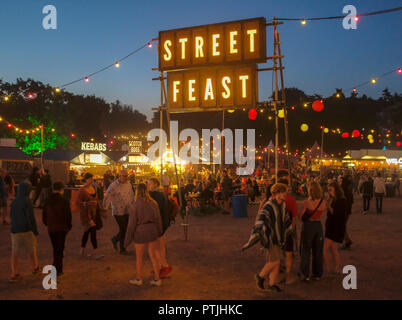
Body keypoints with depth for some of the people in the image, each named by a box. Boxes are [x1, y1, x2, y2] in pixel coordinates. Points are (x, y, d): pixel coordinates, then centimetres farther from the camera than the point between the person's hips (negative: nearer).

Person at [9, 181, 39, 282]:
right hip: (27, 230, -4)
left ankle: (14, 274, 6)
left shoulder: (14, 201, 2)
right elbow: (31, 217, -18)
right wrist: (35, 231, -10)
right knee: (31, 250, 15)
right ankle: (35, 268, 32)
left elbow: (11, 215, 13)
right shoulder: (27, 201, -16)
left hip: (15, 230, 5)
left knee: (15, 253, 6)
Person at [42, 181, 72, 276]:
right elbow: (68, 216, -10)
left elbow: (44, 215, 8)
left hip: (51, 229, 4)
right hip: (61, 229, -4)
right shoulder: (64, 201, -12)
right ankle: (58, 270, 1)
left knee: (55, 248, 17)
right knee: (60, 249, 4)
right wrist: (68, 227, 4)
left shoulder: (47, 201, 2)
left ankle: (57, 268, 24)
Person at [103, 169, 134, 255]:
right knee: (123, 229, -3)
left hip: (128, 211, 6)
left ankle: (115, 239, 33)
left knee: (128, 229, 8)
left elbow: (132, 196, 16)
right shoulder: (113, 186, -13)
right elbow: (107, 198, -11)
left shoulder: (128, 184, 6)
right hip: (118, 211, -6)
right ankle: (122, 249, 18)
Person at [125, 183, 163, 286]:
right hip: (152, 230, 4)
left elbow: (132, 223, -12)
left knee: (139, 256, 14)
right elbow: (158, 218, 3)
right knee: (153, 255, 15)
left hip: (140, 231, -4)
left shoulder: (135, 206, -15)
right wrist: (159, 232, 17)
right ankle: (157, 279, 19)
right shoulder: (153, 203, -3)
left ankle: (139, 279, 28)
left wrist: (127, 239, -3)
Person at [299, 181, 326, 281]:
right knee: (317, 251, 16)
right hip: (318, 225, 4)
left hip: (308, 225, -3)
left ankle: (305, 275, 13)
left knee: (305, 251, 9)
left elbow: (301, 216, -10)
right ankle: (317, 274, 26)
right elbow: (321, 212, 3)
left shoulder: (306, 202, -17)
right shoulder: (323, 202, -6)